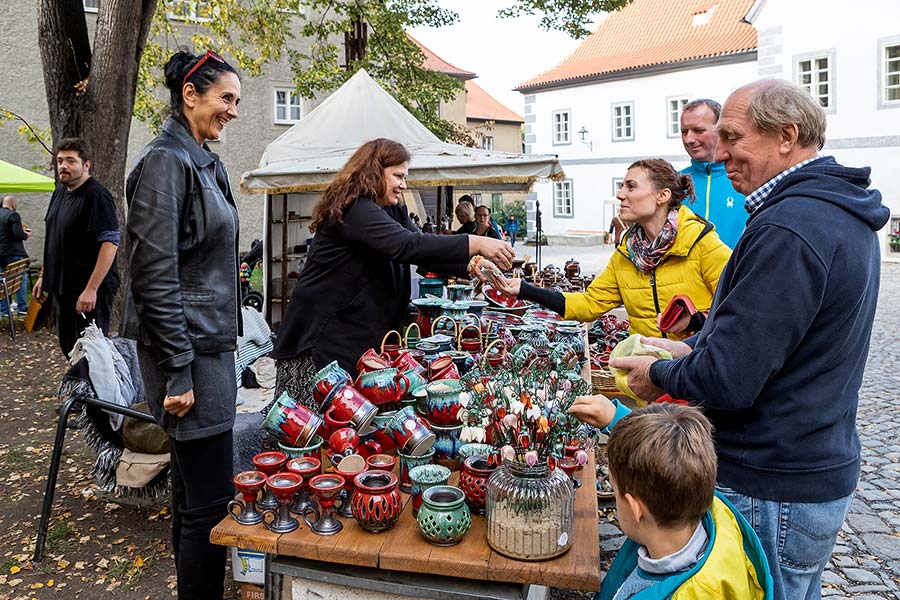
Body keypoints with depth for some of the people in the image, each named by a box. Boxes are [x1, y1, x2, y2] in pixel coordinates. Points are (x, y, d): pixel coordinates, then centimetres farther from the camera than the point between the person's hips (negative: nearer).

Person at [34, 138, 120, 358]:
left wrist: (92, 289, -26)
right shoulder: (59, 193, 13)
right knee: (68, 346, 17)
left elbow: (110, 242, -23)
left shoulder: (96, 195, -15)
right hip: (62, 287, 9)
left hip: (90, 291, -9)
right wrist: (44, 276, 20)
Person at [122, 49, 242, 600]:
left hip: (212, 344, 9)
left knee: (194, 489, 18)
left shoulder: (205, 163, 14)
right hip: (188, 350, -9)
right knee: (212, 499, -2)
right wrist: (178, 371, -19)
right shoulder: (165, 162, -13)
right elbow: (155, 275, -19)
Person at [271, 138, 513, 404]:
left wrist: (470, 265, -11)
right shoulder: (354, 209, -16)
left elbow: (426, 252, 7)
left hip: (360, 337, 9)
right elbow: (406, 245, -29)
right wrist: (475, 244, -30)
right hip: (319, 339, -9)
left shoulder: (392, 213, 14)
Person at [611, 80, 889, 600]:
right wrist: (694, 349, 7)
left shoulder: (787, 229, -27)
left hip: (772, 495, -9)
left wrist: (660, 374, -9)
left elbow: (728, 381, -27)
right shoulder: (845, 215, 7)